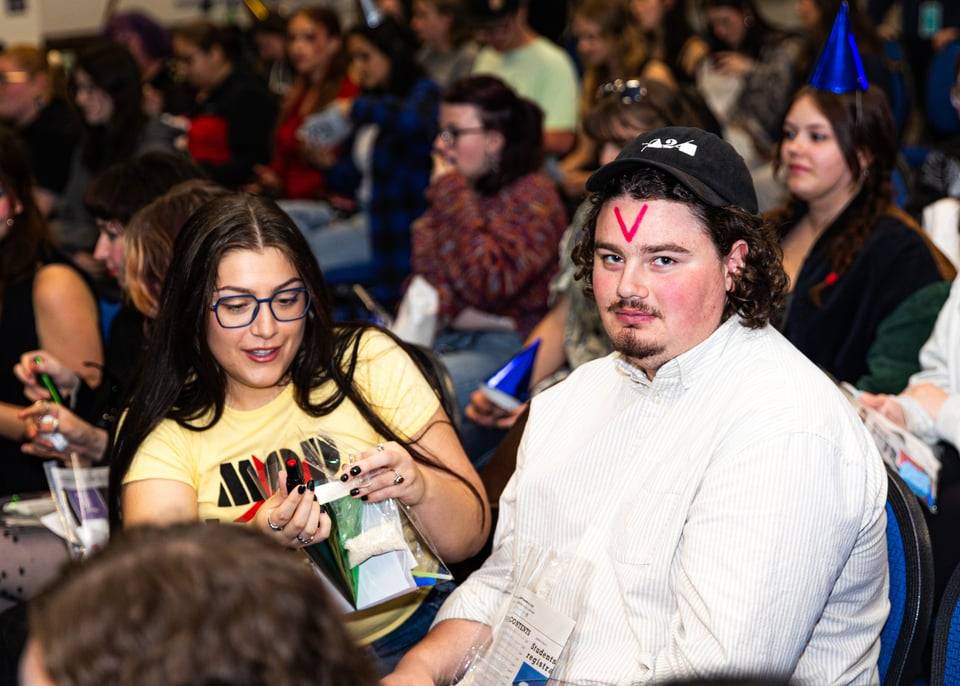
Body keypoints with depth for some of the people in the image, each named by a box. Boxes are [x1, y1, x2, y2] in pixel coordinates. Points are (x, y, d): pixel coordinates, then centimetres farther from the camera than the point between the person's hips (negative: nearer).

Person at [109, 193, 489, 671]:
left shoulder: (371, 363, 0)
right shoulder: (159, 427, -1)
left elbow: (469, 539, 1)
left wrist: (419, 488, -21)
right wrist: (257, 539, -35)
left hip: (403, 632, -1)